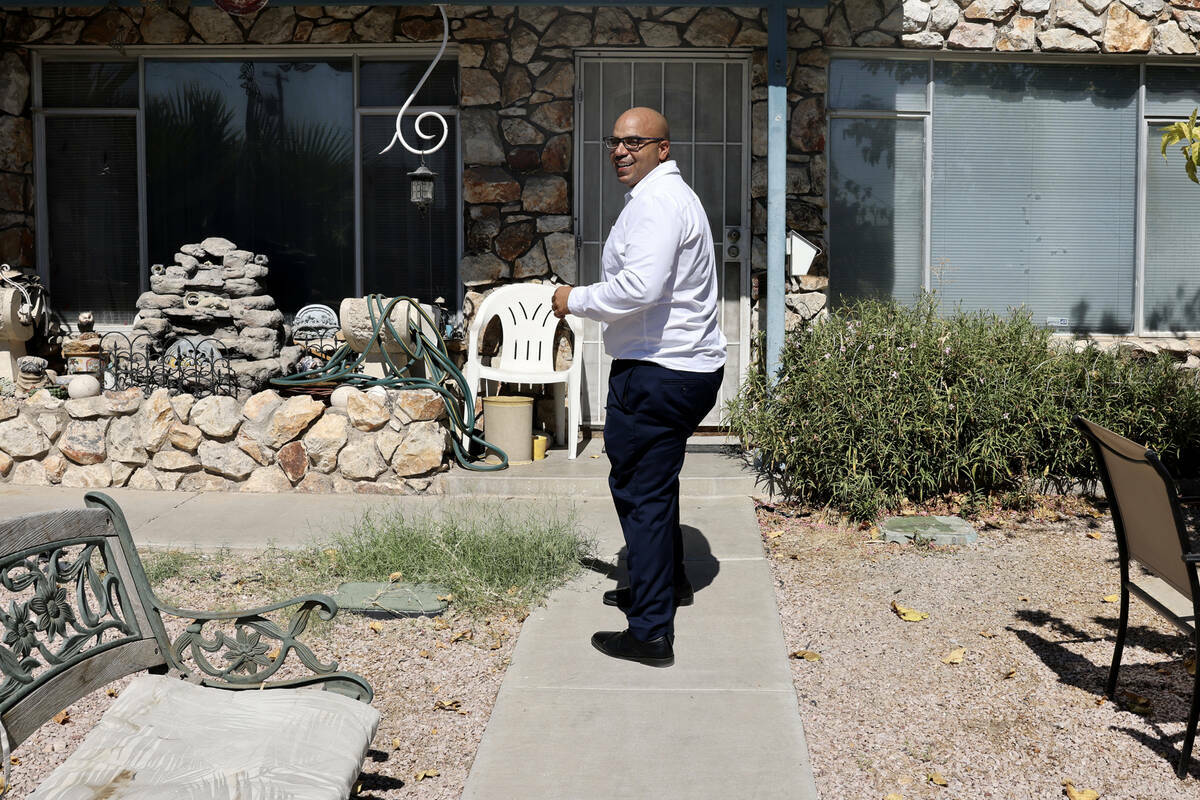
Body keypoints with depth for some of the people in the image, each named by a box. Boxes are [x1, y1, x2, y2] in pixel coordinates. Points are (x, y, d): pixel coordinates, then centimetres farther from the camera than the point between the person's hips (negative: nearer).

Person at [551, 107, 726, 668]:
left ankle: (651, 632, -3)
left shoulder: (656, 202, -16)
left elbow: (641, 287, -28)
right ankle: (668, 582, 43)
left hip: (658, 374, -11)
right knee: (655, 480, 26)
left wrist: (578, 299, -15)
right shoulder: (673, 196, 20)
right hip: (692, 366, 11)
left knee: (641, 490, -7)